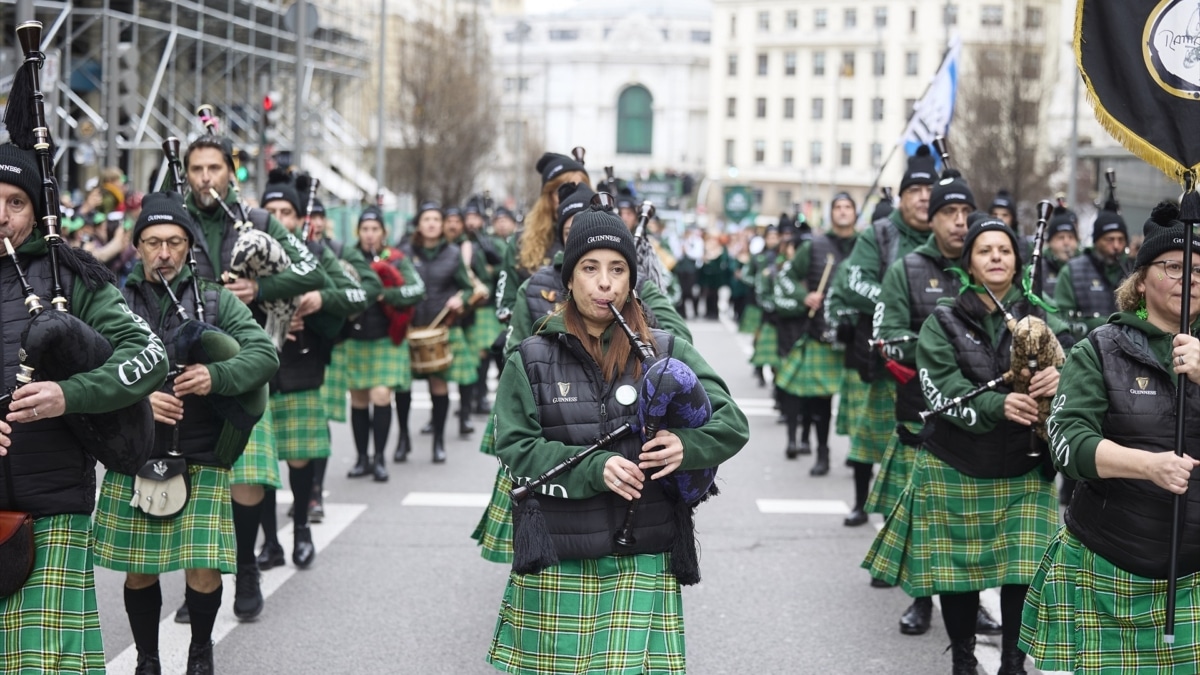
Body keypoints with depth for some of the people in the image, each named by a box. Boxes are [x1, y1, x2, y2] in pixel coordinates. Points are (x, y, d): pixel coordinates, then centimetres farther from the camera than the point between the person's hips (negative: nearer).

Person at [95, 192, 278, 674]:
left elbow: (265, 355, -4)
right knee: (138, 571, 7)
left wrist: (216, 375, -22)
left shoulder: (217, 300, 7)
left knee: (204, 571, -4)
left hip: (202, 460, 0)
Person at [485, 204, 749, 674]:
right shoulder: (532, 359, 3)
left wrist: (687, 445, -20)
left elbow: (732, 424, 2)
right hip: (557, 567, 0)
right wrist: (595, 468, -19)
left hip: (642, 565, 0)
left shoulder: (665, 353, 4)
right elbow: (516, 450, -5)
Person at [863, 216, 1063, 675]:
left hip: (1022, 470, 1)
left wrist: (1060, 377, -29)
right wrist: (997, 405, -29)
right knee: (957, 568, 6)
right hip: (955, 469, -1)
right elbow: (941, 388, -13)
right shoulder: (944, 321, 0)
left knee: (1023, 568, -5)